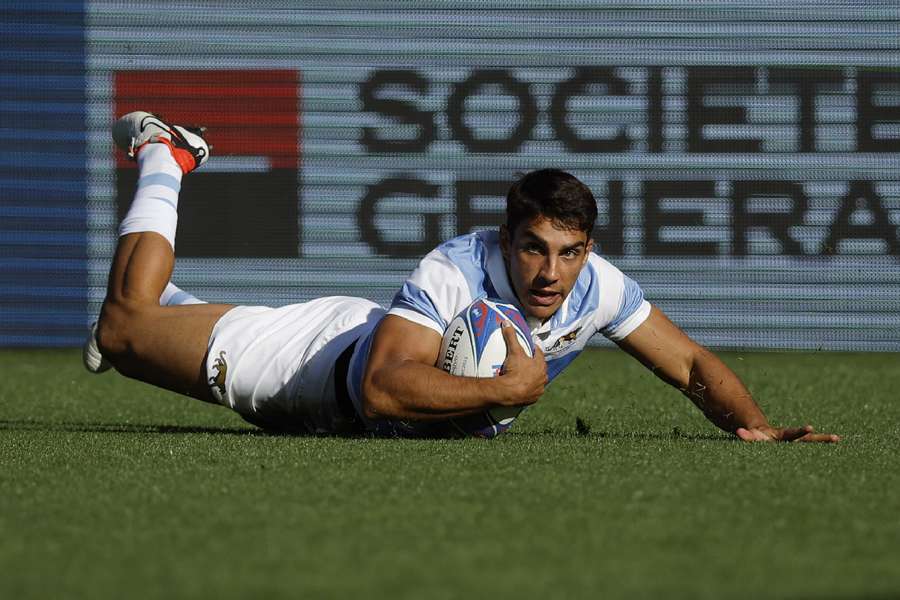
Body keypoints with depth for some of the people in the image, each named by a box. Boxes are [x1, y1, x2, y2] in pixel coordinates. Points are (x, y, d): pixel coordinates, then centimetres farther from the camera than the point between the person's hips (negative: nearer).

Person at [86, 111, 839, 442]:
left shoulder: (596, 286, -29)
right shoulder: (453, 273, -44)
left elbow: (691, 363, -19)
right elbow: (382, 388, -53)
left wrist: (756, 425, -36)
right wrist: (506, 391, -55)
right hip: (334, 350, -6)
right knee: (128, 323, 3)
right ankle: (162, 160, 28)